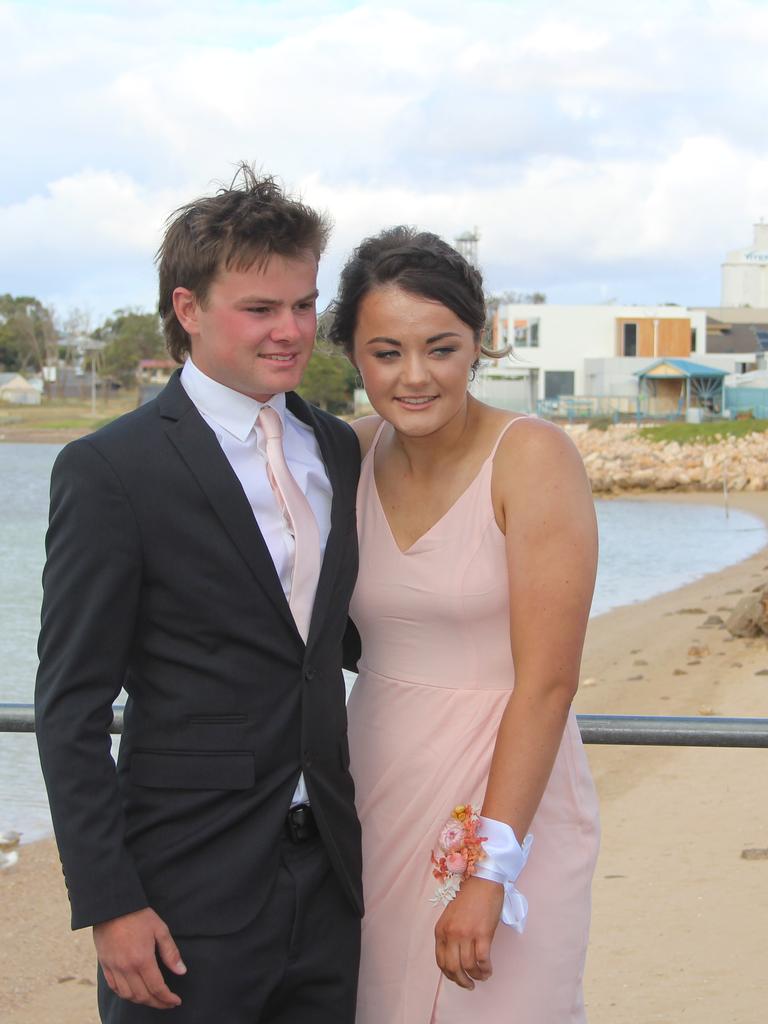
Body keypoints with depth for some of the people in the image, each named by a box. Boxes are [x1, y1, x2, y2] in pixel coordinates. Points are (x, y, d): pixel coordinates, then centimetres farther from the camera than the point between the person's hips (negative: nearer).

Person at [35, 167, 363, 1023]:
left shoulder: (337, 450, 10)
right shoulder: (109, 470, -10)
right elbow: (71, 711, -11)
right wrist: (109, 903, -14)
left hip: (330, 881, 6)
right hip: (189, 901, -6)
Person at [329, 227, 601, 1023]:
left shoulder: (533, 458, -15)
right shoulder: (353, 454, 2)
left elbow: (547, 682, -18)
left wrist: (490, 872, -20)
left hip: (505, 793, -5)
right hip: (375, 793, 5)